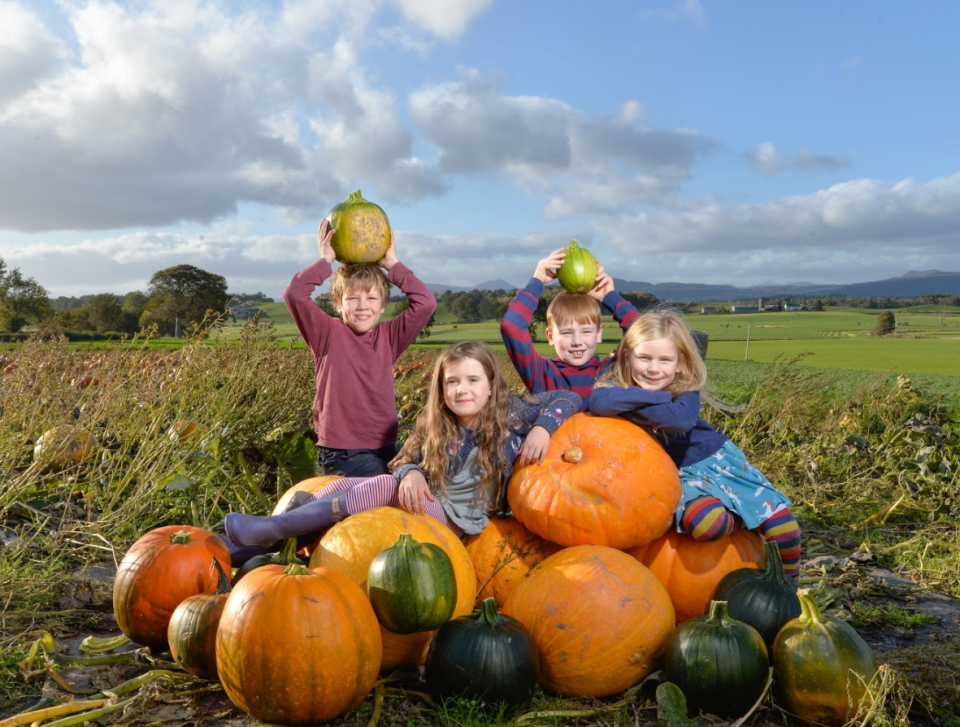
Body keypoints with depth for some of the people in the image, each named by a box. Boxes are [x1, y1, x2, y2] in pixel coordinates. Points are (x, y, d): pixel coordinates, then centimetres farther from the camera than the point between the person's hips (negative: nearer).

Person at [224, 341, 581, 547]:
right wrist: (411, 474, -20)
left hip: (460, 518, -5)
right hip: (424, 499, 6)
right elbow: (410, 458, 3)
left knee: (385, 487, -28)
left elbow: (567, 398, -2)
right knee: (341, 485, -10)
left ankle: (270, 530, -24)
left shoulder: (511, 415, -5)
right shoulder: (434, 425, 4)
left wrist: (542, 428, -21)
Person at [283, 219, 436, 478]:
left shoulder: (389, 337, 6)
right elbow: (294, 293, -17)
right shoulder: (328, 334, -3)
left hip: (386, 448, 5)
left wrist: (392, 264, 2)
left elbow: (425, 302, -2)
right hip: (342, 453, -5)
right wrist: (325, 260, -6)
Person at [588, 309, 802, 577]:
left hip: (719, 459, 1)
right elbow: (598, 402, -39)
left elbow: (682, 419, -39)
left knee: (780, 523, -9)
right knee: (704, 521, -34)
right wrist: (658, 396, -33)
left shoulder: (686, 390, -14)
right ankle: (742, 520, 2)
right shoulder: (618, 385, -13)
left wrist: (631, 405, -30)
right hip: (681, 475, -1)